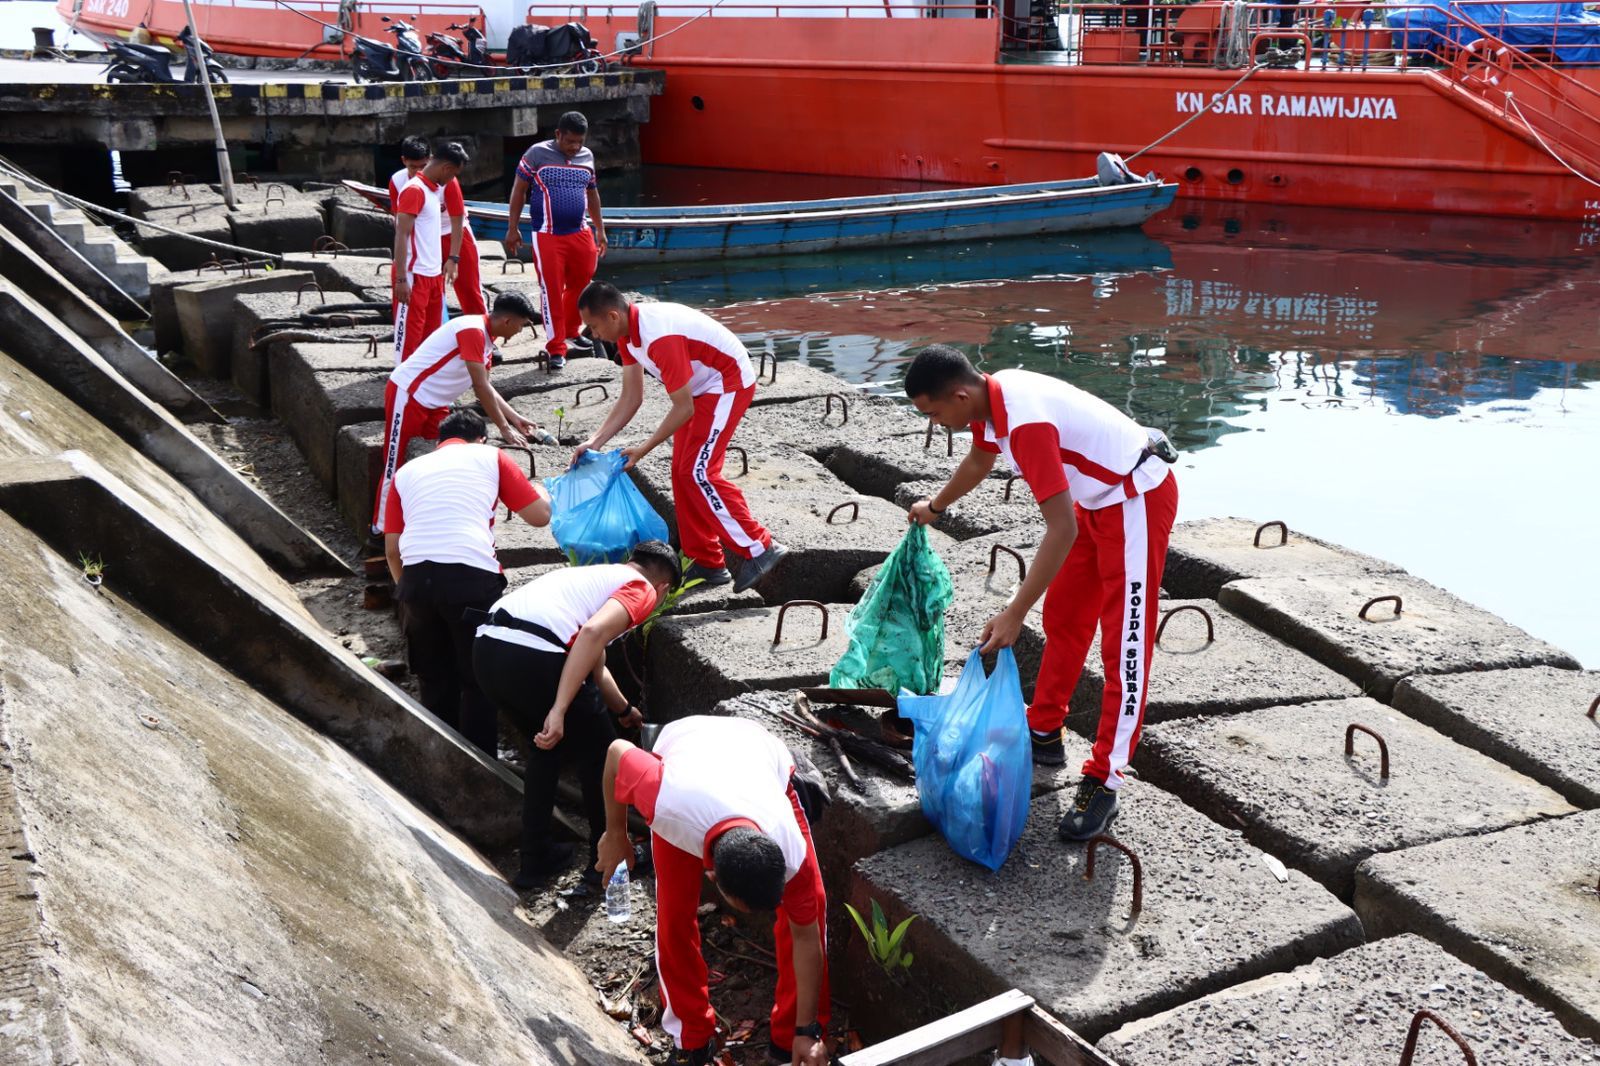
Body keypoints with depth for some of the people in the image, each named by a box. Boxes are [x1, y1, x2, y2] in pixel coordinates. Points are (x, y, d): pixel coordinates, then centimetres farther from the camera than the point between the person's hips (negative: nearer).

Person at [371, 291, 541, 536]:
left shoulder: (485, 338, 7)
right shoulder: (472, 331, -23)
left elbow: (485, 388, 15)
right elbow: (481, 387, -23)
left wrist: (516, 419, 11)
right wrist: (505, 429, -18)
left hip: (434, 404, 10)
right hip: (407, 395, -10)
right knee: (395, 467, -2)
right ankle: (381, 529, 7)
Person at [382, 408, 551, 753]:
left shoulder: (408, 471, 24)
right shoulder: (489, 457, 15)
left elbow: (392, 548, 19)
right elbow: (540, 515, 14)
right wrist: (540, 489, 36)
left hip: (416, 575, 3)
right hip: (472, 576, -3)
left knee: (435, 682, 18)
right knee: (479, 682, 10)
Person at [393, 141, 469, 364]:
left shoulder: (435, 188, 14)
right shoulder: (414, 190, -14)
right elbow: (401, 235, -19)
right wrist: (401, 279, -23)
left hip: (434, 274, 9)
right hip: (414, 275, -9)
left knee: (431, 333, 13)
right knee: (409, 333, -5)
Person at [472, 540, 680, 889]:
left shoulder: (597, 575, 34)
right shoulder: (641, 590, 9)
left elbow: (595, 667, 49)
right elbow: (593, 632, -13)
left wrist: (624, 710, 65)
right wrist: (560, 710, -16)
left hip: (486, 648, 8)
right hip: (532, 657, -8)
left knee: (548, 748, 31)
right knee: (599, 755, 17)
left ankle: (535, 859, 33)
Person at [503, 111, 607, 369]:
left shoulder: (587, 156, 9)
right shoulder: (537, 154, -5)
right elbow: (519, 190, 0)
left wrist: (600, 229, 21)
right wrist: (513, 228, -2)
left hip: (581, 234, 5)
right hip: (548, 237, -5)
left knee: (580, 285, 12)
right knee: (552, 292, -2)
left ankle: (570, 334, 33)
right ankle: (556, 349, 4)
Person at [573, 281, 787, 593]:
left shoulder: (660, 338, -32)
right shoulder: (629, 331, -3)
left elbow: (683, 408, -26)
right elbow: (630, 398, 3)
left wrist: (643, 449, -20)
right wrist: (595, 441, -3)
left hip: (729, 383, -10)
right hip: (703, 388, 10)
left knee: (698, 472, -15)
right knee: (682, 472, 8)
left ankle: (759, 550, -9)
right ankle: (707, 563, 14)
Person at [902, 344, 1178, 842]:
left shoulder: (1026, 423, -33)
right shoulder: (991, 395, -4)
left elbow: (1061, 529, -34)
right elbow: (978, 460, 21)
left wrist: (1014, 614, -32)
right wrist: (935, 507, 38)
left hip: (1137, 502, -10)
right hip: (1096, 499, 10)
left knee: (1123, 648, -7)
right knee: (1062, 620, 17)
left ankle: (1103, 784, -3)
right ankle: (1044, 734, 31)